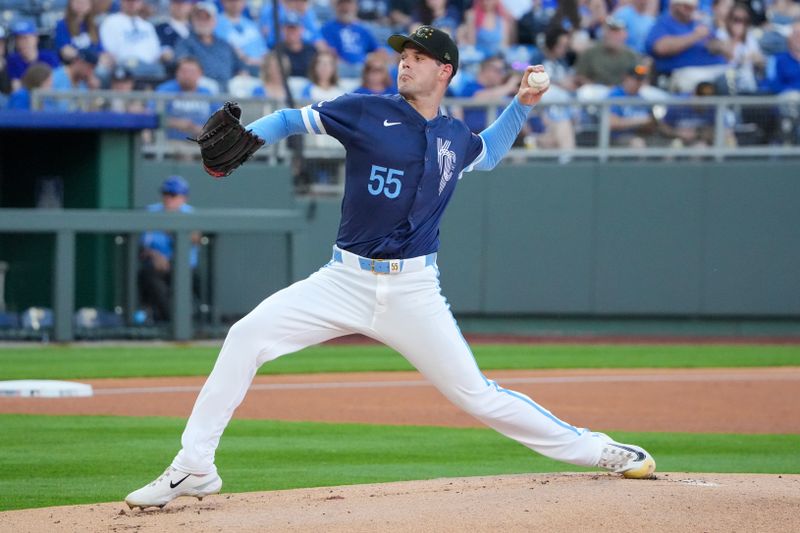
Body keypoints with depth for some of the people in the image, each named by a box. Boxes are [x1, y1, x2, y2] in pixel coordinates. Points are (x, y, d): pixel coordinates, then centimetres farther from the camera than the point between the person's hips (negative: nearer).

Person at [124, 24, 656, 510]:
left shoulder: (456, 137, 9)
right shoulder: (367, 111, 0)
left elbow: (488, 153, 33)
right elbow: (292, 119, 4)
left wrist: (522, 104, 19)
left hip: (414, 290, 1)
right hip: (346, 280, -1)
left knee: (477, 396, -3)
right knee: (247, 336, -17)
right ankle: (194, 470, -11)